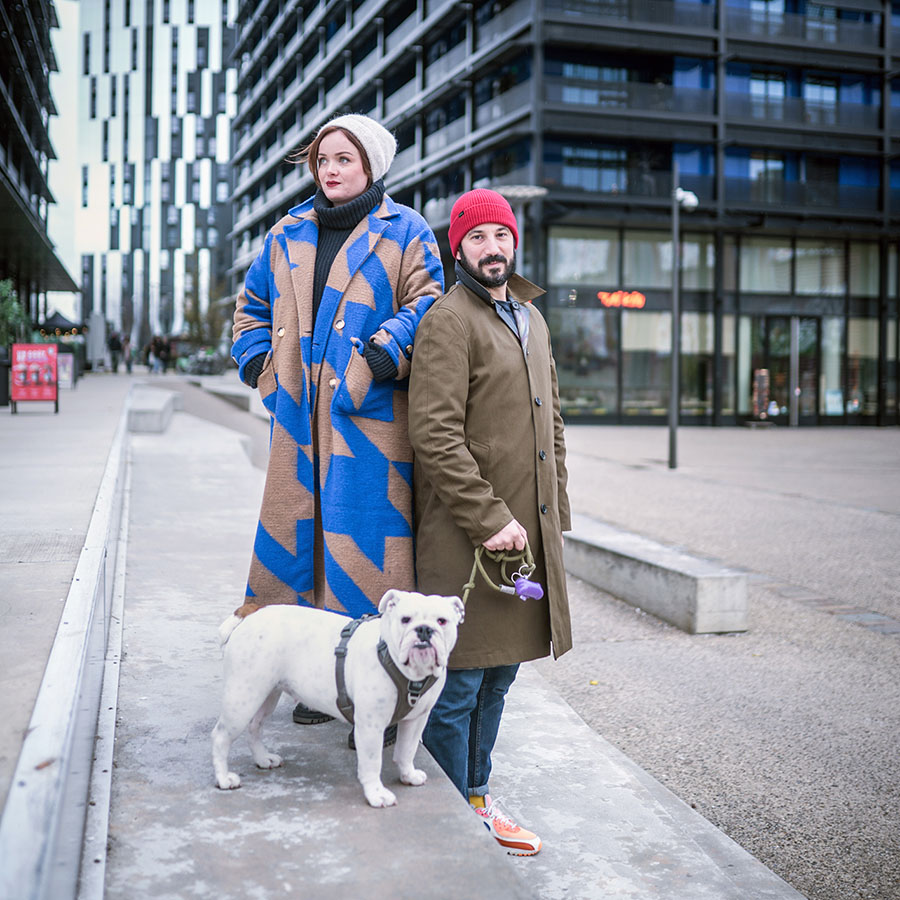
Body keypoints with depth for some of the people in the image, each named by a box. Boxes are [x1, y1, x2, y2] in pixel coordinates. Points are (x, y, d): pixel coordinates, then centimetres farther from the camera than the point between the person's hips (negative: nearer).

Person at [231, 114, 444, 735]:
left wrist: (383, 354, -19)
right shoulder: (290, 235, 18)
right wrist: (261, 364, 12)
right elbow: (253, 304, 26)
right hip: (301, 418, 6)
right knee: (302, 532, 8)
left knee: (366, 545, -6)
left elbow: (427, 306, -6)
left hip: (370, 417, -5)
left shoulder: (403, 233, 3)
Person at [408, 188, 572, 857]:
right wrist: (489, 518, -20)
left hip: (526, 531, 8)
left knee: (500, 672, 17)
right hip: (465, 535, -8)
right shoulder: (449, 321, -10)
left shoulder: (532, 320, 17)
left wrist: (556, 511, 15)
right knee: (459, 683, 0)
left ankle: (477, 795, 31)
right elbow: (436, 433, -18)